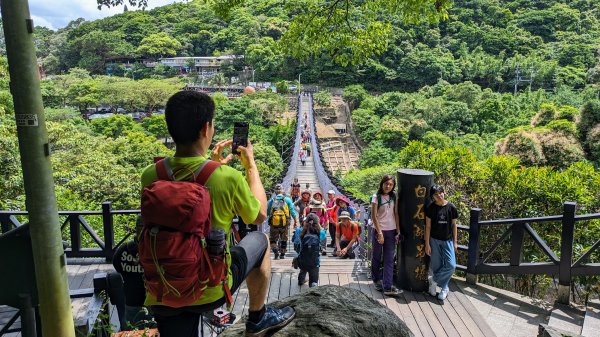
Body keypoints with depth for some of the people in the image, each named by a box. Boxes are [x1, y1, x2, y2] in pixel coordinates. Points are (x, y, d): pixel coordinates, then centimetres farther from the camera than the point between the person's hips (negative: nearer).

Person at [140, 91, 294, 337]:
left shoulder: (150, 176, -10)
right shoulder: (229, 178, -23)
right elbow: (259, 215, -1)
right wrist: (251, 165, 8)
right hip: (211, 291, -2)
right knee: (259, 240, 22)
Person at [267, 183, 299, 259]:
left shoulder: (271, 200, 4)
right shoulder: (287, 199, 2)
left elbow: (267, 212, 8)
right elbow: (292, 211, 2)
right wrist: (296, 221, 9)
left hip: (274, 224, 0)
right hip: (285, 224, 1)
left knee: (272, 240, 11)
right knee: (284, 240, 16)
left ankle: (275, 250, -12)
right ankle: (282, 255, 19)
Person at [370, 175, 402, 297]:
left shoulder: (394, 196, 3)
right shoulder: (376, 197, -9)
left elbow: (396, 214, 5)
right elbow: (374, 216, -11)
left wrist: (398, 231, 0)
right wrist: (379, 233, -15)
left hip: (391, 231, 3)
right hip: (379, 230, -3)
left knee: (389, 259, 0)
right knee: (377, 257, 12)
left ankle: (388, 287, -1)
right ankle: (377, 280, 31)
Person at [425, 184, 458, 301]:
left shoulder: (451, 207, -4)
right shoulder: (431, 208, -7)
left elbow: (454, 225, 4)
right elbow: (428, 226, -5)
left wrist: (455, 242, 4)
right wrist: (427, 244, -7)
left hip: (447, 240, 1)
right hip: (434, 240, -1)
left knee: (451, 265, -9)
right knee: (436, 266, 3)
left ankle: (433, 280, 10)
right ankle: (444, 288, 23)